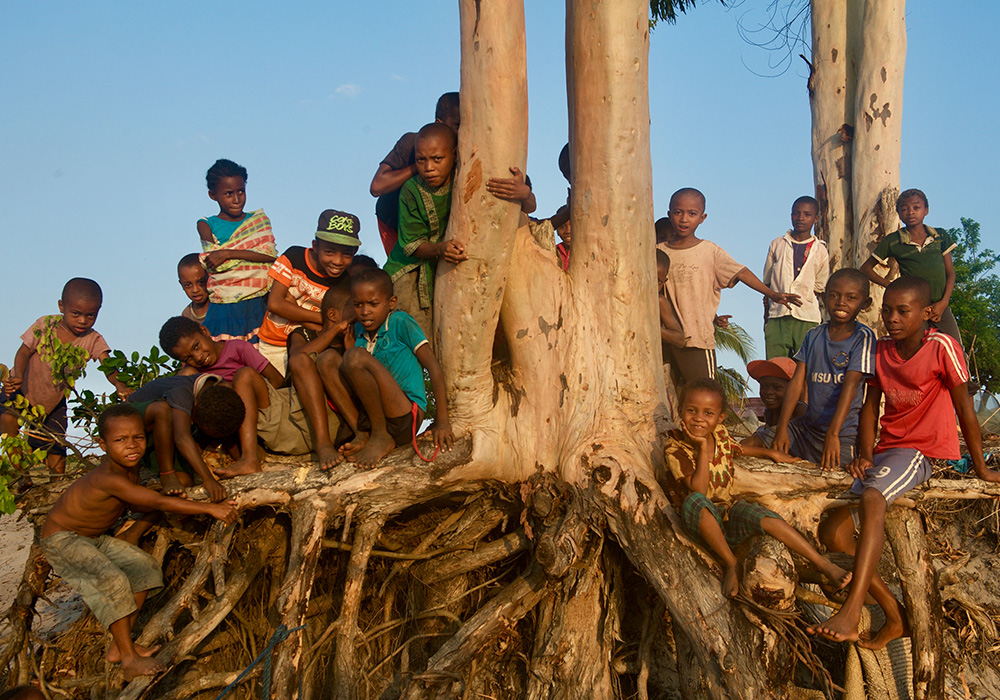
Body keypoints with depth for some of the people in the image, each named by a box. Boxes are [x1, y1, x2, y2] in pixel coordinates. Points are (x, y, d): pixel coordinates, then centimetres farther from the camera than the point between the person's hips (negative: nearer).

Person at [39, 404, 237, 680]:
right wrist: (210, 508, -38)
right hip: (61, 540, -10)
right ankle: (129, 659, -23)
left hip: (93, 539, 10)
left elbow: (137, 504, 8)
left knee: (145, 567, 5)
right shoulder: (107, 478, -37)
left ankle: (119, 647, 6)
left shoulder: (131, 467, -7)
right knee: (113, 580, -28)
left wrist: (171, 500, -13)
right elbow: (158, 503, -39)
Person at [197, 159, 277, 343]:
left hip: (259, 305, 2)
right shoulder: (207, 225, 7)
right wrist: (253, 254, -10)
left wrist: (228, 253, -13)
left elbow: (271, 255, -6)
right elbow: (214, 263, -8)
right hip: (225, 310, -2)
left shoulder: (259, 220, 11)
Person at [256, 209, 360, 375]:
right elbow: (274, 304, -18)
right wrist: (321, 318, -19)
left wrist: (292, 306, -20)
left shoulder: (346, 285, -11)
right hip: (272, 345, 0)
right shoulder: (295, 257, -12)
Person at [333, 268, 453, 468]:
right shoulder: (360, 329, 13)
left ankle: (381, 437, -13)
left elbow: (433, 367, -8)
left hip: (406, 419, -6)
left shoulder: (401, 322, -4)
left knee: (356, 356, -24)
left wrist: (442, 421, -12)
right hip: (372, 414, 6)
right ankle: (363, 432, -11)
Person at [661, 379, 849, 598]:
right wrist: (702, 448, -25)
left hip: (728, 511, 5)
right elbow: (698, 491, -26)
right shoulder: (674, 448, -15)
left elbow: (735, 449, 30)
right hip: (702, 522, -5)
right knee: (694, 502, -38)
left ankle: (823, 563, -20)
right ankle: (729, 563, -25)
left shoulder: (720, 434, 3)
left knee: (764, 517, -24)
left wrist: (770, 453, 33)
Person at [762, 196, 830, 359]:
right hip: (777, 316, 1)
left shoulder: (820, 251, 9)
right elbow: (767, 283, 14)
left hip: (807, 317, -1)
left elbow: (819, 288, 10)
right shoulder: (777, 245, 12)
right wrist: (766, 314, 8)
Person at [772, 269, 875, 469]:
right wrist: (782, 428, -8)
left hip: (844, 434, -5)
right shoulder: (813, 336, 6)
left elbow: (850, 385, -18)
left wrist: (833, 434, -26)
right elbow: (797, 382, 1)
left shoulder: (863, 337, -9)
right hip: (808, 426, 5)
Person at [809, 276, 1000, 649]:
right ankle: (895, 615, 3)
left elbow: (964, 406, -6)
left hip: (926, 451, -7)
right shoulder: (880, 349, 7)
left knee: (872, 496, -37)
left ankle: (850, 614, -45)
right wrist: (865, 456, -6)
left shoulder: (941, 347, -11)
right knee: (832, 531, -7)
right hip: (887, 449, 7)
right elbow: (870, 407, 10)